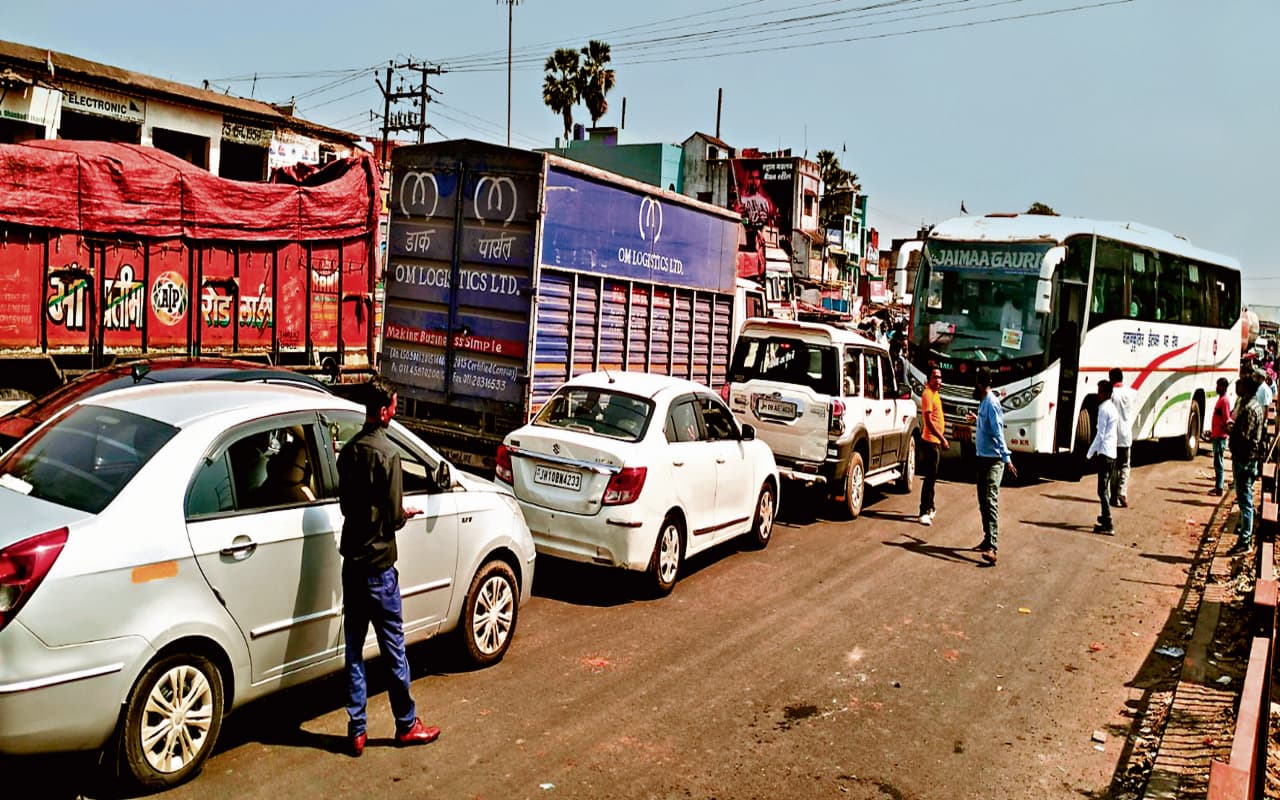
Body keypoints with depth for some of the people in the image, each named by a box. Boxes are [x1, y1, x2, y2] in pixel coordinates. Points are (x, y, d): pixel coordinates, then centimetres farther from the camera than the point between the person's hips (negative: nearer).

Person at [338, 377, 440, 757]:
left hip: (351, 561, 7)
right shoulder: (387, 453, -17)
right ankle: (407, 725, 18)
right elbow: (393, 516, -17)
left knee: (354, 647, 11)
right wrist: (405, 514, 4)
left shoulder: (348, 450, 6)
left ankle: (356, 730, 18)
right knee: (393, 647, 5)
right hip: (378, 563, -7)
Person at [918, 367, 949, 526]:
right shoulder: (927, 394, -16)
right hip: (931, 441, -10)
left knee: (932, 476, 18)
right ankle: (924, 512, -10)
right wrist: (943, 439, -23)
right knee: (930, 477, -11)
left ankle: (930, 507, 28)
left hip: (936, 441, 10)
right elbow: (928, 421, -22)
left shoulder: (935, 393, 13)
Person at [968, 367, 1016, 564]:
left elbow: (998, 431, -24)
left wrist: (1006, 457, -30)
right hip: (983, 458, 10)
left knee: (991, 501, -18)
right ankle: (988, 540, 26)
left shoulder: (991, 403, -17)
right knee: (983, 502, 16)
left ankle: (993, 548, -25)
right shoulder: (984, 402, 11)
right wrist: (977, 419, 44)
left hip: (993, 459, -10)